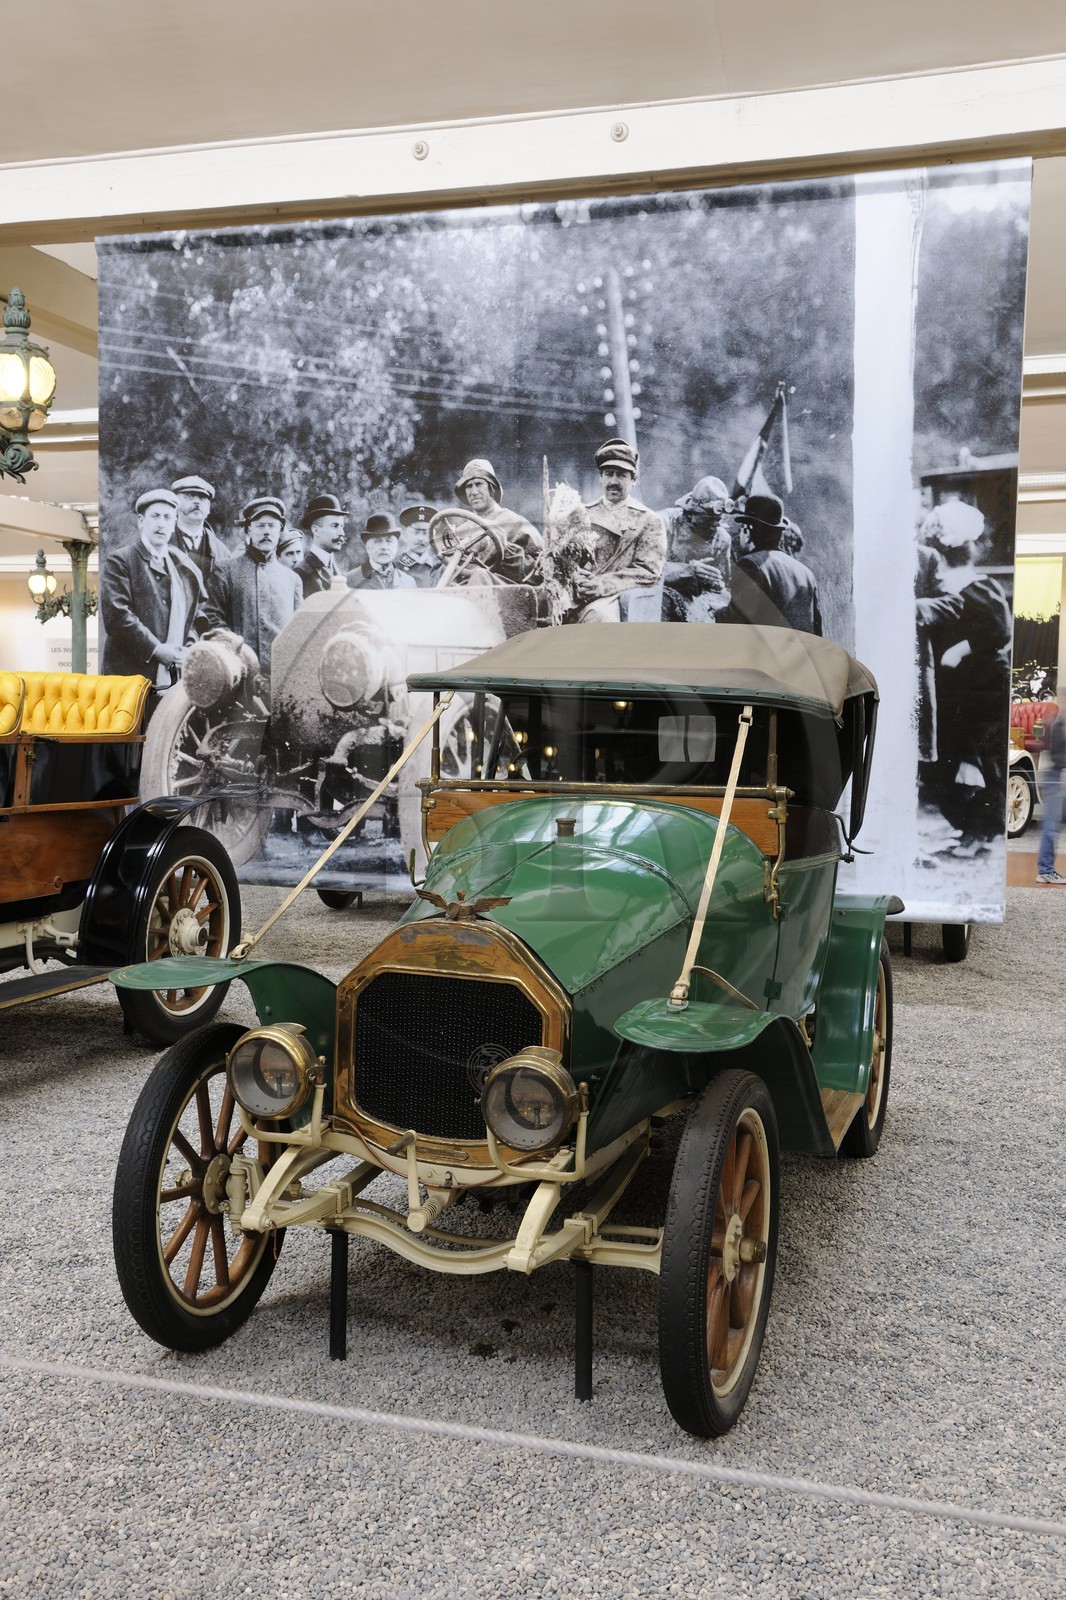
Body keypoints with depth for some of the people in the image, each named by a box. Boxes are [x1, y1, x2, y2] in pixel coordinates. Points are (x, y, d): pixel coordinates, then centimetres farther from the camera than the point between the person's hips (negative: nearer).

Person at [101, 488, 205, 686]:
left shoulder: (187, 568, 18)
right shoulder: (120, 561, 2)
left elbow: (197, 614, 20)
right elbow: (116, 616, -9)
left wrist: (188, 650, 1)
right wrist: (157, 649, -14)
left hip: (177, 677, 5)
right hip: (130, 673, -4)